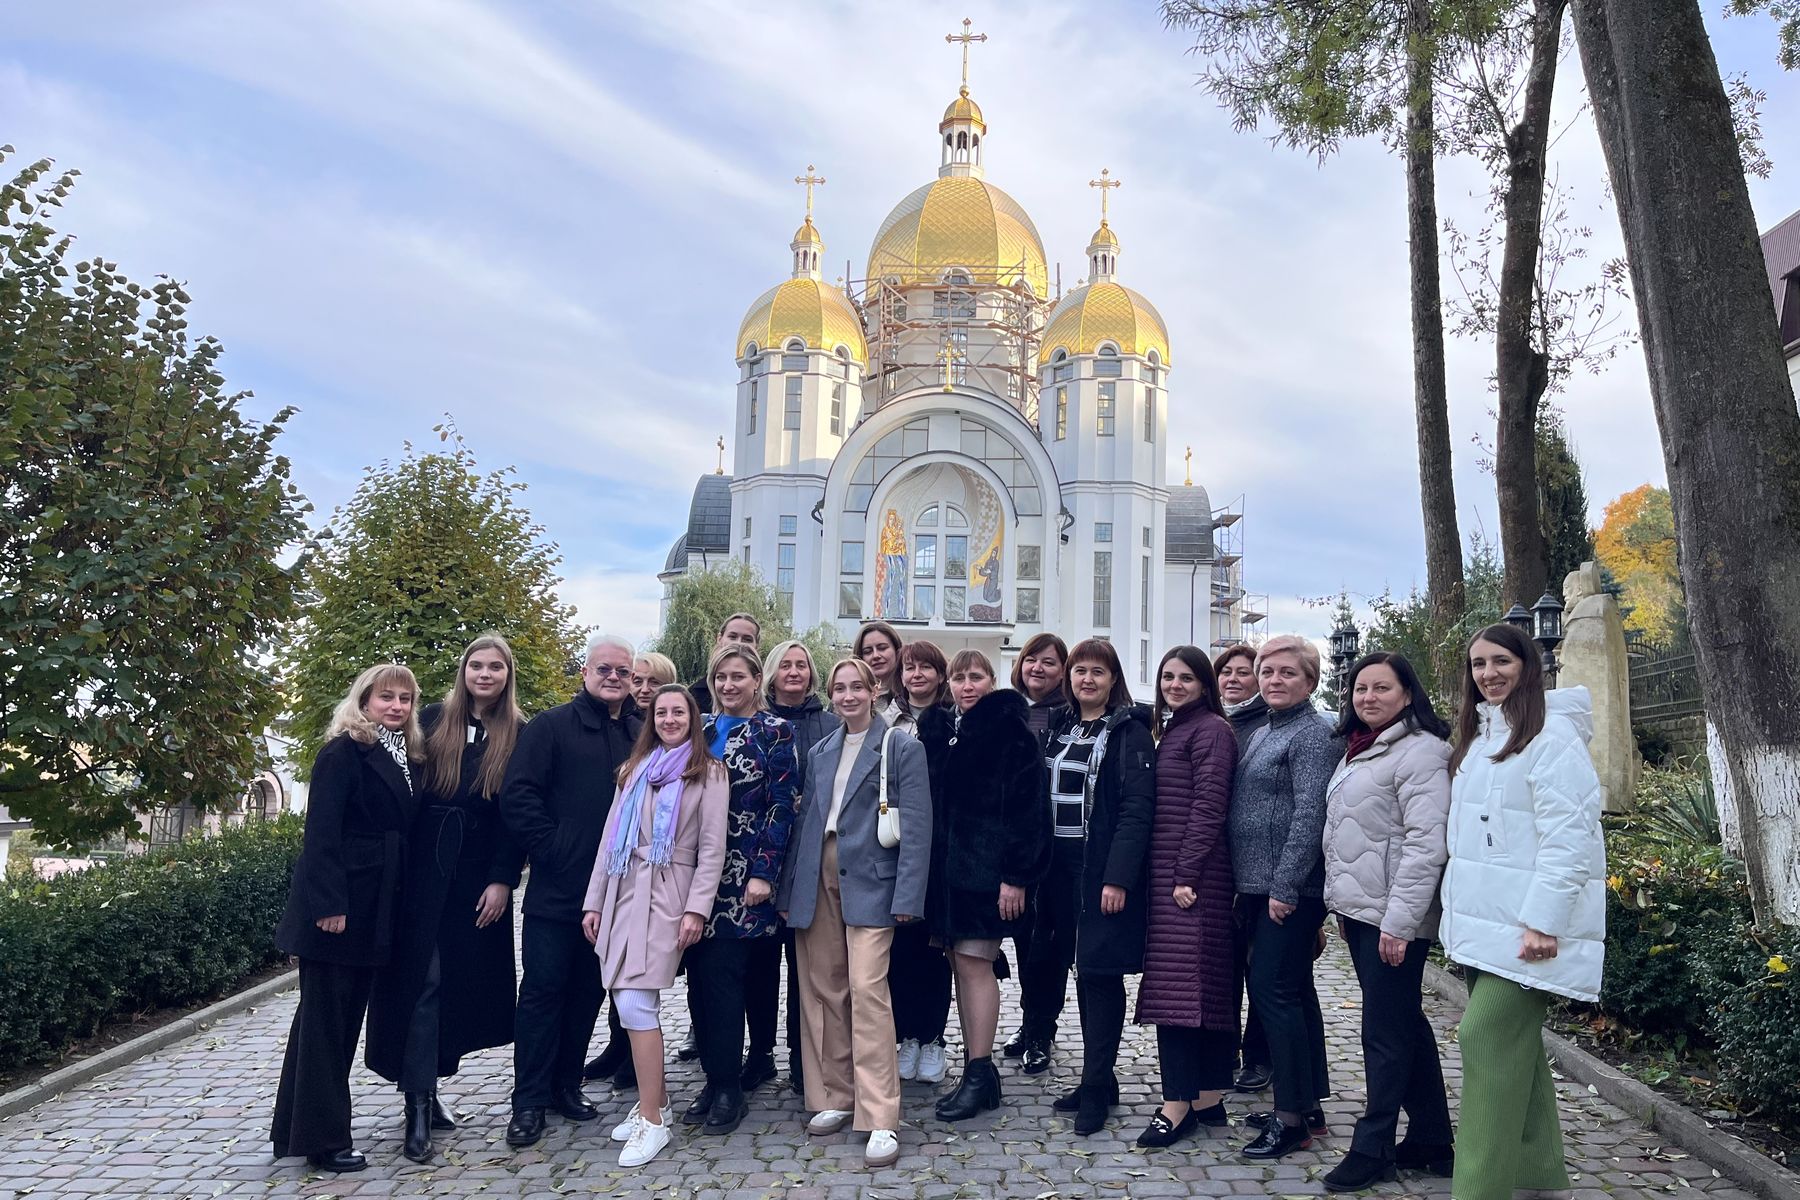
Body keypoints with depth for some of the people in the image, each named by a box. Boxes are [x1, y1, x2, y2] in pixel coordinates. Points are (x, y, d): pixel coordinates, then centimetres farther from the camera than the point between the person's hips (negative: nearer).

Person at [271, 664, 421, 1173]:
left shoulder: (405, 758, 13)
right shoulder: (343, 751, -10)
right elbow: (321, 830, -16)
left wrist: (391, 909, 9)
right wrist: (329, 904, -22)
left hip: (374, 908, 8)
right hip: (339, 905, -8)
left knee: (345, 1015, 15)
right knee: (325, 1017, 1)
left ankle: (296, 1128, 28)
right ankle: (324, 1138, 11)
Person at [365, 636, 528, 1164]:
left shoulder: (519, 735, 2)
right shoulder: (434, 720, 3)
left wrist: (502, 880, -7)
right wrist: (399, 867, -4)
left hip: (480, 876, 1)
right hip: (424, 868, -1)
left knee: (462, 980, 6)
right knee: (422, 978, -2)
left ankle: (427, 1086, 20)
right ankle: (418, 1106, 0)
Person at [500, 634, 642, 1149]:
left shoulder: (642, 734, 9)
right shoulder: (551, 727, -3)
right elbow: (517, 797, -9)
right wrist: (552, 850, -13)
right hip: (556, 890, -4)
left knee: (588, 990, 13)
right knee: (543, 988, 1)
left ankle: (566, 1084, 27)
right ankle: (529, 1101, 12)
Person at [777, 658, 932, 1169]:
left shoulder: (902, 747, -1)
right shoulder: (819, 753, 15)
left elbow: (916, 826, -6)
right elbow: (806, 821, 17)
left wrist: (907, 896, -14)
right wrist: (788, 888, 12)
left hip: (869, 882, -6)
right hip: (817, 881, 6)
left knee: (867, 989, -13)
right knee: (823, 990, 8)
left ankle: (880, 1120, -8)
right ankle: (835, 1098, 23)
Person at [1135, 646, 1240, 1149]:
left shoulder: (1211, 729, -7)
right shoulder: (1169, 729, 19)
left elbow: (1209, 806, -15)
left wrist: (1187, 874, -18)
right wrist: (1171, 874, 15)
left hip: (1191, 874, -9)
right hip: (1165, 872, 9)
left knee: (1180, 980, -9)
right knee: (1207, 985, 10)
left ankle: (1178, 1105, -6)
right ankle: (1209, 1099, 16)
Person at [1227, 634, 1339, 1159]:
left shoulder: (1312, 733, -11)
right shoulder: (1262, 735, 16)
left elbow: (1309, 814, -19)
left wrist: (1284, 886, -21)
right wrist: (1246, 883, 17)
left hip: (1290, 889, -9)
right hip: (1261, 886, 9)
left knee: (1274, 990, -8)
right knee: (1294, 990, 14)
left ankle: (1291, 1118, 1)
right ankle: (1308, 1105, 24)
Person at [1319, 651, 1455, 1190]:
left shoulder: (1420, 752, -13)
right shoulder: (1357, 751, 15)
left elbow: (1426, 844, -20)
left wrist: (1399, 920, -23)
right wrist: (1343, 905, 20)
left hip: (1393, 916, -9)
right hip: (1359, 908, 9)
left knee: (1386, 1032, 0)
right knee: (1405, 1024, 16)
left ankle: (1373, 1147, 12)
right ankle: (1430, 1140, 27)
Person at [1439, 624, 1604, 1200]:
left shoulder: (1550, 734, -11)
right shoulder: (1479, 735, 16)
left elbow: (1568, 836, -18)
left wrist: (1543, 921, -23)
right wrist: (1462, 913, 18)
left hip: (1525, 923, -9)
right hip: (1485, 921, 9)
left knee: (1486, 1036, -12)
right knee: (1515, 1043, 13)